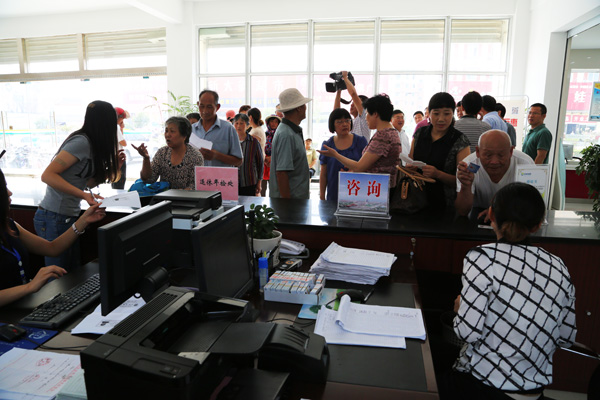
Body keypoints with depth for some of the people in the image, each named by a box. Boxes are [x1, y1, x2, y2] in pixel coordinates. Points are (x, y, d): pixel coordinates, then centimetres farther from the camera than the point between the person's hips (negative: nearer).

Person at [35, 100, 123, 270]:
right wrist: (84, 195, -29)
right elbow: (47, 175, -22)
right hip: (55, 218, -9)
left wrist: (113, 167, 7)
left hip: (69, 216, 9)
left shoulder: (91, 144, 10)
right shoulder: (81, 142, -16)